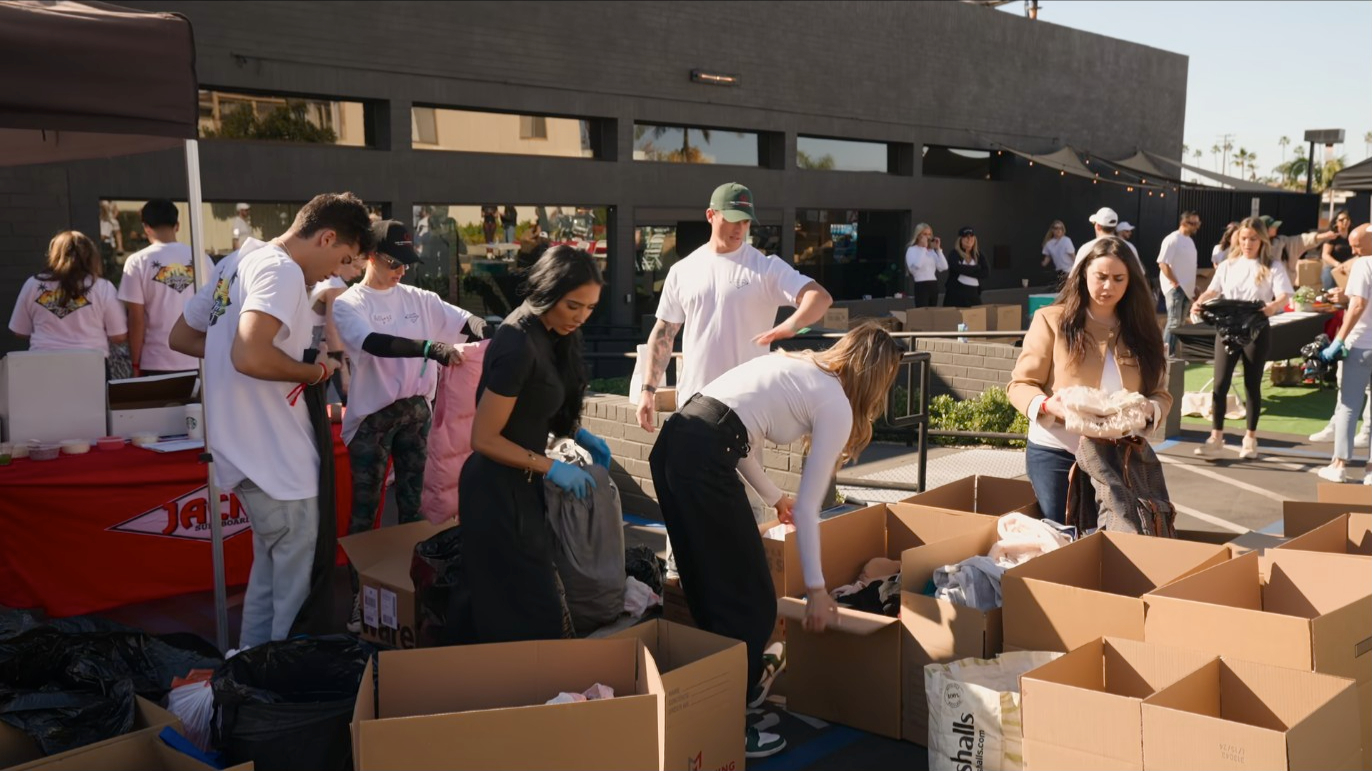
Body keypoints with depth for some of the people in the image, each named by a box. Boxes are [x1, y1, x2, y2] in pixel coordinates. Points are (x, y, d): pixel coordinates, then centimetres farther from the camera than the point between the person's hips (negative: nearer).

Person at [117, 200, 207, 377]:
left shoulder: (138, 261, -4)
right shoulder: (200, 258, 1)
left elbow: (136, 319, -5)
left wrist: (136, 364, 2)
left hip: (156, 363, -2)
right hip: (197, 360, 2)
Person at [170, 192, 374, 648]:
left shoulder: (238, 262, 12)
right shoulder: (281, 270, -17)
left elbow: (181, 338, 21)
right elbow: (251, 357, -32)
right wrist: (313, 371, -16)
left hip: (250, 453, 10)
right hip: (277, 461, -10)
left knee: (271, 571, 22)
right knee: (297, 585, 1)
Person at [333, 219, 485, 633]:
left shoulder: (419, 299, 7)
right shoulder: (348, 304, -5)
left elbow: (469, 324, -1)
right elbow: (373, 343, -25)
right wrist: (430, 347, -37)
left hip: (415, 411, 4)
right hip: (371, 416, -4)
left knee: (413, 505, 12)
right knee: (364, 511, 3)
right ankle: (360, 596, 13)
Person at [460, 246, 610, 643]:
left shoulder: (549, 335, 4)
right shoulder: (519, 347, -24)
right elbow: (484, 438, -21)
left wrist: (577, 434, 5)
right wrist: (552, 468, -17)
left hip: (519, 485, 10)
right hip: (498, 491, -10)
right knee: (528, 616, -3)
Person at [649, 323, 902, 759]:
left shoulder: (797, 367, 25)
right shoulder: (837, 407, 3)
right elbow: (808, 507, 2)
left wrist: (774, 497, 45)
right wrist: (816, 588, 10)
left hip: (672, 443, 9)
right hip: (703, 460, -9)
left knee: (707, 587, 21)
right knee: (749, 599, 4)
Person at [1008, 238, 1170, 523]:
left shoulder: (1140, 329, 7)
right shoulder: (1051, 320, -4)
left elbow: (1160, 394, 5)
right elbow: (1020, 385, -5)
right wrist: (1046, 405, -25)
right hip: (1056, 453, -3)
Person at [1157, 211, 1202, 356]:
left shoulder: (1189, 241, 15)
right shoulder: (1172, 239, -13)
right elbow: (1162, 263, -18)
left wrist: (1193, 286, 15)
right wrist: (1175, 283, -19)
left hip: (1186, 288, 9)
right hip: (1175, 288, -9)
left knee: (1180, 324, 9)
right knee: (1174, 322, -11)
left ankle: (1172, 355, 14)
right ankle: (1166, 356, -9)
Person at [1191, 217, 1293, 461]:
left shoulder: (1272, 267, -1)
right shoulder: (1228, 265, 8)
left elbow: (1284, 296, -13)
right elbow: (1213, 290, 3)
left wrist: (1273, 307, -37)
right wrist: (1199, 302, -19)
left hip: (1257, 330, -2)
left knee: (1252, 384, 7)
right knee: (1221, 383, -2)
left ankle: (1251, 438, 18)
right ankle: (1216, 437, 4)